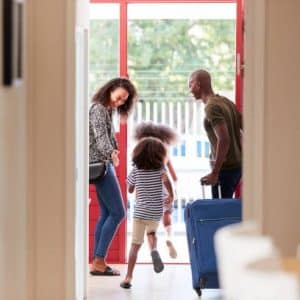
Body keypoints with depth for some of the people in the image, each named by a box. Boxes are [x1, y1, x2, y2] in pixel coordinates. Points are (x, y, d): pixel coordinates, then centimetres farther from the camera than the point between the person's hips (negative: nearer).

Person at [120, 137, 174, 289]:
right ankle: (154, 250, -4)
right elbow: (166, 179, -22)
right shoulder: (160, 168, -2)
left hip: (140, 212, -1)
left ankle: (128, 277, -5)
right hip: (156, 212, 1)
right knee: (151, 232, 29)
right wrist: (171, 196, -9)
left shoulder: (136, 170, 0)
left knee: (135, 245, 2)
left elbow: (130, 189, 9)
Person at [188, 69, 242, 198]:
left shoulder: (211, 107, -16)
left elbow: (224, 139, -26)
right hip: (237, 164, 9)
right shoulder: (226, 102, 11)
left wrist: (215, 173, -24)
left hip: (225, 168, -9)